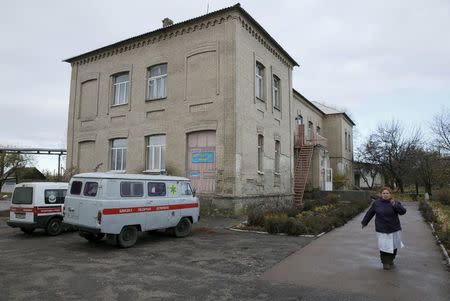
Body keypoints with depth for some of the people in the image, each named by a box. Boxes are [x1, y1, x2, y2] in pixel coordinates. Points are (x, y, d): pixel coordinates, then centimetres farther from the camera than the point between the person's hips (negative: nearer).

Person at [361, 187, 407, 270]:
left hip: (394, 229, 1)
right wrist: (364, 222, 14)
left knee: (393, 246, 12)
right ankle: (385, 262, 13)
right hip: (382, 230, -1)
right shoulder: (376, 203, -3)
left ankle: (391, 260, 35)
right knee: (384, 246, -4)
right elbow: (369, 213, 6)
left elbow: (403, 211, -15)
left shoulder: (395, 203, -3)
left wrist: (395, 205, -30)